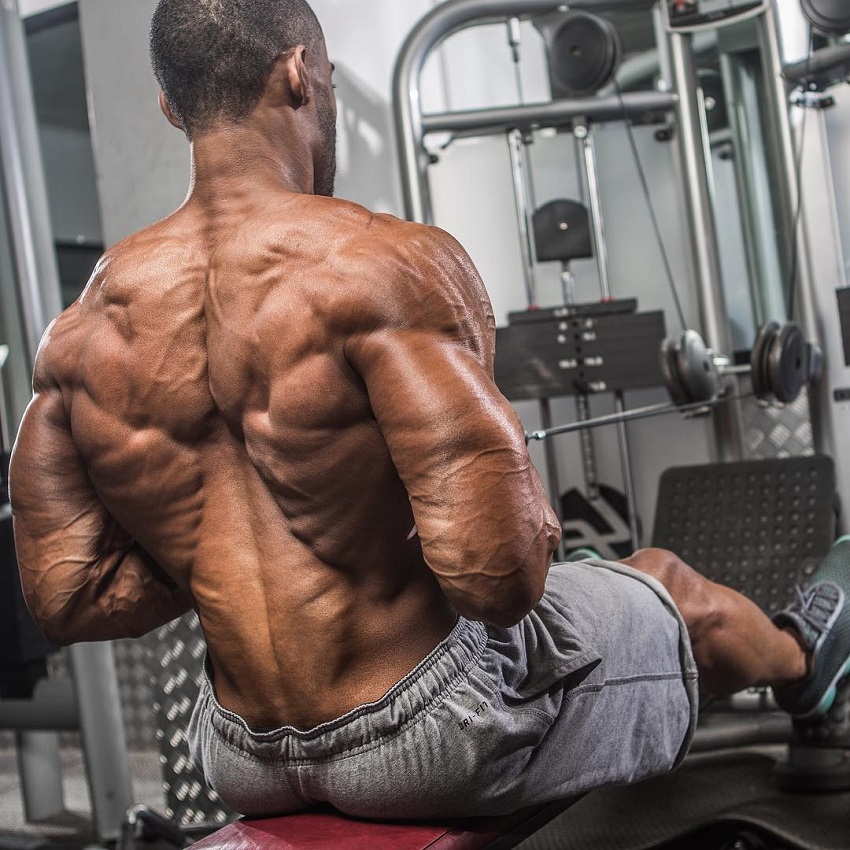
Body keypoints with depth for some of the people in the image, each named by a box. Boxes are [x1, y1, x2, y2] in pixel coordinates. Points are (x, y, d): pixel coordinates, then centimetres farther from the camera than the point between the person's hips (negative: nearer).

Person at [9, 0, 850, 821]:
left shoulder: (82, 333, -6)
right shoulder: (386, 263, -24)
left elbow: (66, 597, -2)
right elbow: (498, 573, -30)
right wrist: (537, 522, -6)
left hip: (248, 771, 6)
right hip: (427, 742, -5)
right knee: (664, 590, 25)